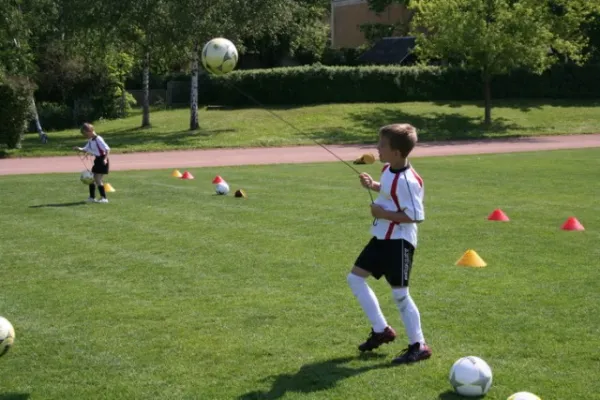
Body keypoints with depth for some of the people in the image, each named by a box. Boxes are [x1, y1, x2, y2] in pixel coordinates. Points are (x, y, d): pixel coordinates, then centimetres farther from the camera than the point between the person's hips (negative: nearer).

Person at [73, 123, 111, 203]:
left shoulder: (98, 139, -18)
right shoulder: (90, 140, 9)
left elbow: (107, 149, -21)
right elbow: (86, 149, 19)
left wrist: (105, 159, -31)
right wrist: (79, 149, 0)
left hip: (102, 160, -9)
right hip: (97, 160, 9)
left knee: (97, 179, -12)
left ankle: (104, 198, -8)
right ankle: (92, 197, 21)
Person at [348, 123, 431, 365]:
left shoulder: (406, 180, -25)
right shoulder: (389, 170, 4)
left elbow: (416, 216, -26)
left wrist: (384, 214, -23)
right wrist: (373, 186, 6)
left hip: (399, 242, -10)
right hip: (382, 237, 10)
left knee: (399, 293, -4)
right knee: (355, 278, 14)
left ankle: (418, 346, 10)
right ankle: (381, 330, 23)